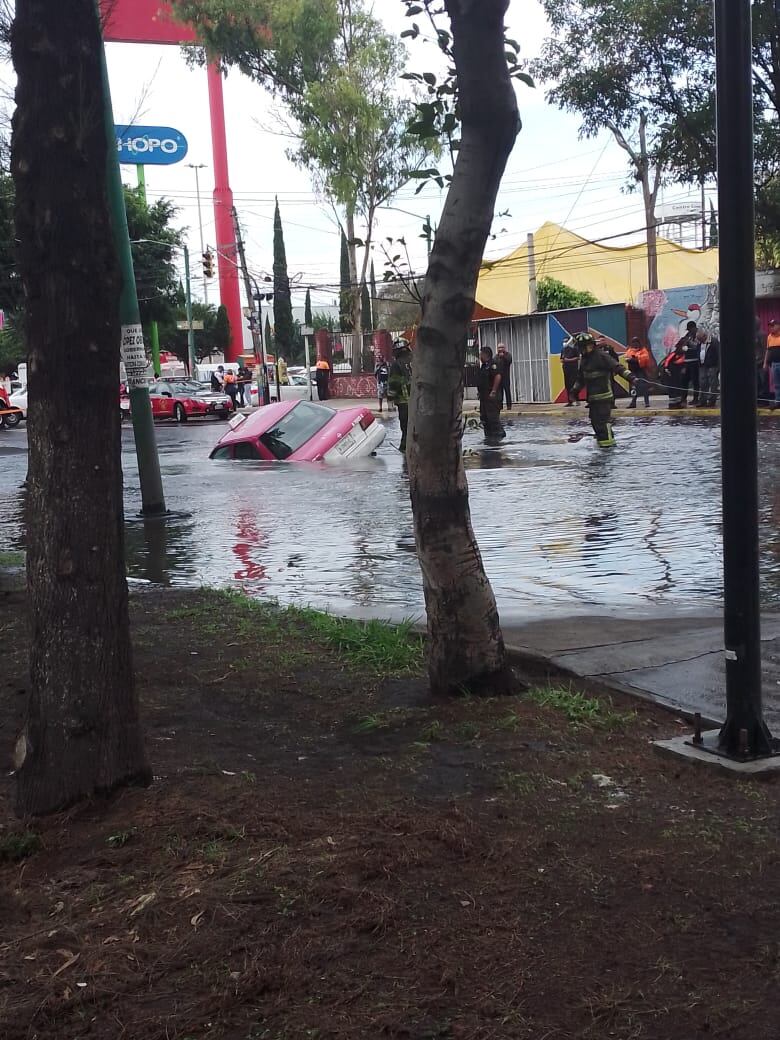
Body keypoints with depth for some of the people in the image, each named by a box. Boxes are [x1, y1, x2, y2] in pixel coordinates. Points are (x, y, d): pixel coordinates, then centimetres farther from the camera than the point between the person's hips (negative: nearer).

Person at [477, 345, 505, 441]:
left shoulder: (493, 363, -11)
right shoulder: (483, 365, 19)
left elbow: (498, 377, -21)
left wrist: (493, 391, -24)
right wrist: (479, 390, 17)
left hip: (492, 395, -10)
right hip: (484, 395, 10)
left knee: (493, 416, -10)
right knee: (484, 417, 12)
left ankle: (499, 433, -4)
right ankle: (488, 435, 18)